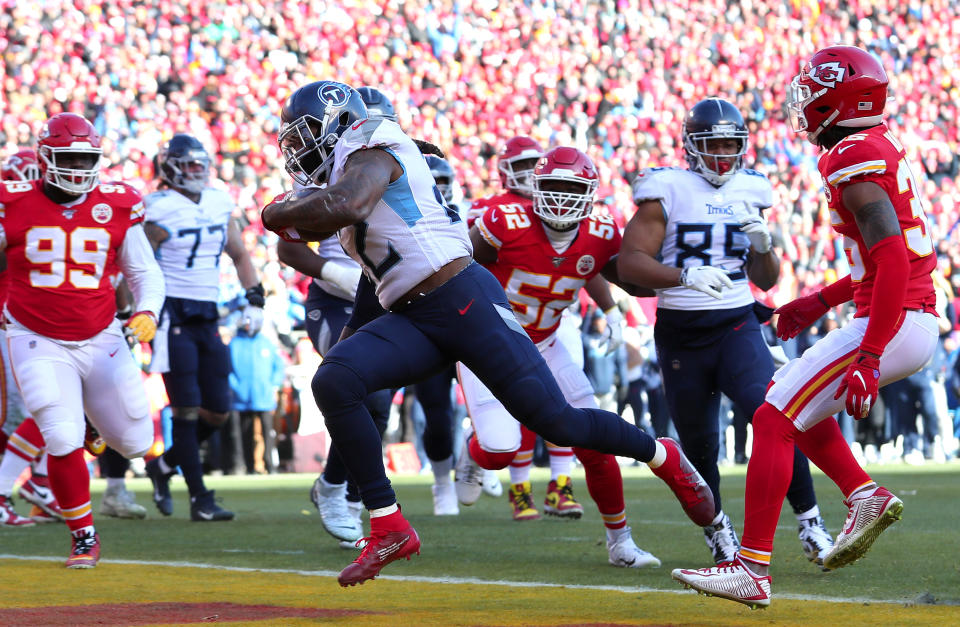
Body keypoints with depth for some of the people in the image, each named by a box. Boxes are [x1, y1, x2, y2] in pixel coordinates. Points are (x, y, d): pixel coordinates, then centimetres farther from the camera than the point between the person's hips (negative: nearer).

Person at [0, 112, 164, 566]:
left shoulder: (116, 206, -2)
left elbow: (145, 273, 5)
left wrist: (147, 311, -14)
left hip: (101, 340, 3)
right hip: (39, 342, -3)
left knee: (135, 442, 5)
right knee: (63, 439, -18)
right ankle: (83, 537, 4)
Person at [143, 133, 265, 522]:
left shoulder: (219, 204, 11)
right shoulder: (161, 211, -9)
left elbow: (239, 255, 22)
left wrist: (254, 300, 13)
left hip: (206, 318, 7)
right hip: (172, 316, -7)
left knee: (217, 412, 5)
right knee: (187, 409, -8)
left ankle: (163, 466, 25)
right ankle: (200, 500, -5)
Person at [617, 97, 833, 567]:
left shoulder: (747, 194, 9)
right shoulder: (667, 193, -4)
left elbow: (766, 281, 15)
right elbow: (629, 263, -13)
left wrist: (763, 245, -6)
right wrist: (685, 275, -28)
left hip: (737, 327, 2)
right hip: (680, 334, -2)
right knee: (698, 443, 8)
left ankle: (810, 523, -10)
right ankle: (716, 528, 32)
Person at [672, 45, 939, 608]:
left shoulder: (854, 161, -16)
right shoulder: (884, 149, 15)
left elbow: (893, 258, -25)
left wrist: (869, 356, -28)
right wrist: (823, 302, 25)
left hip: (892, 325, -10)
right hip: (918, 322, 10)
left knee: (774, 419, -7)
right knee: (796, 406, 23)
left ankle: (753, 570, -9)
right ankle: (864, 496, 11)